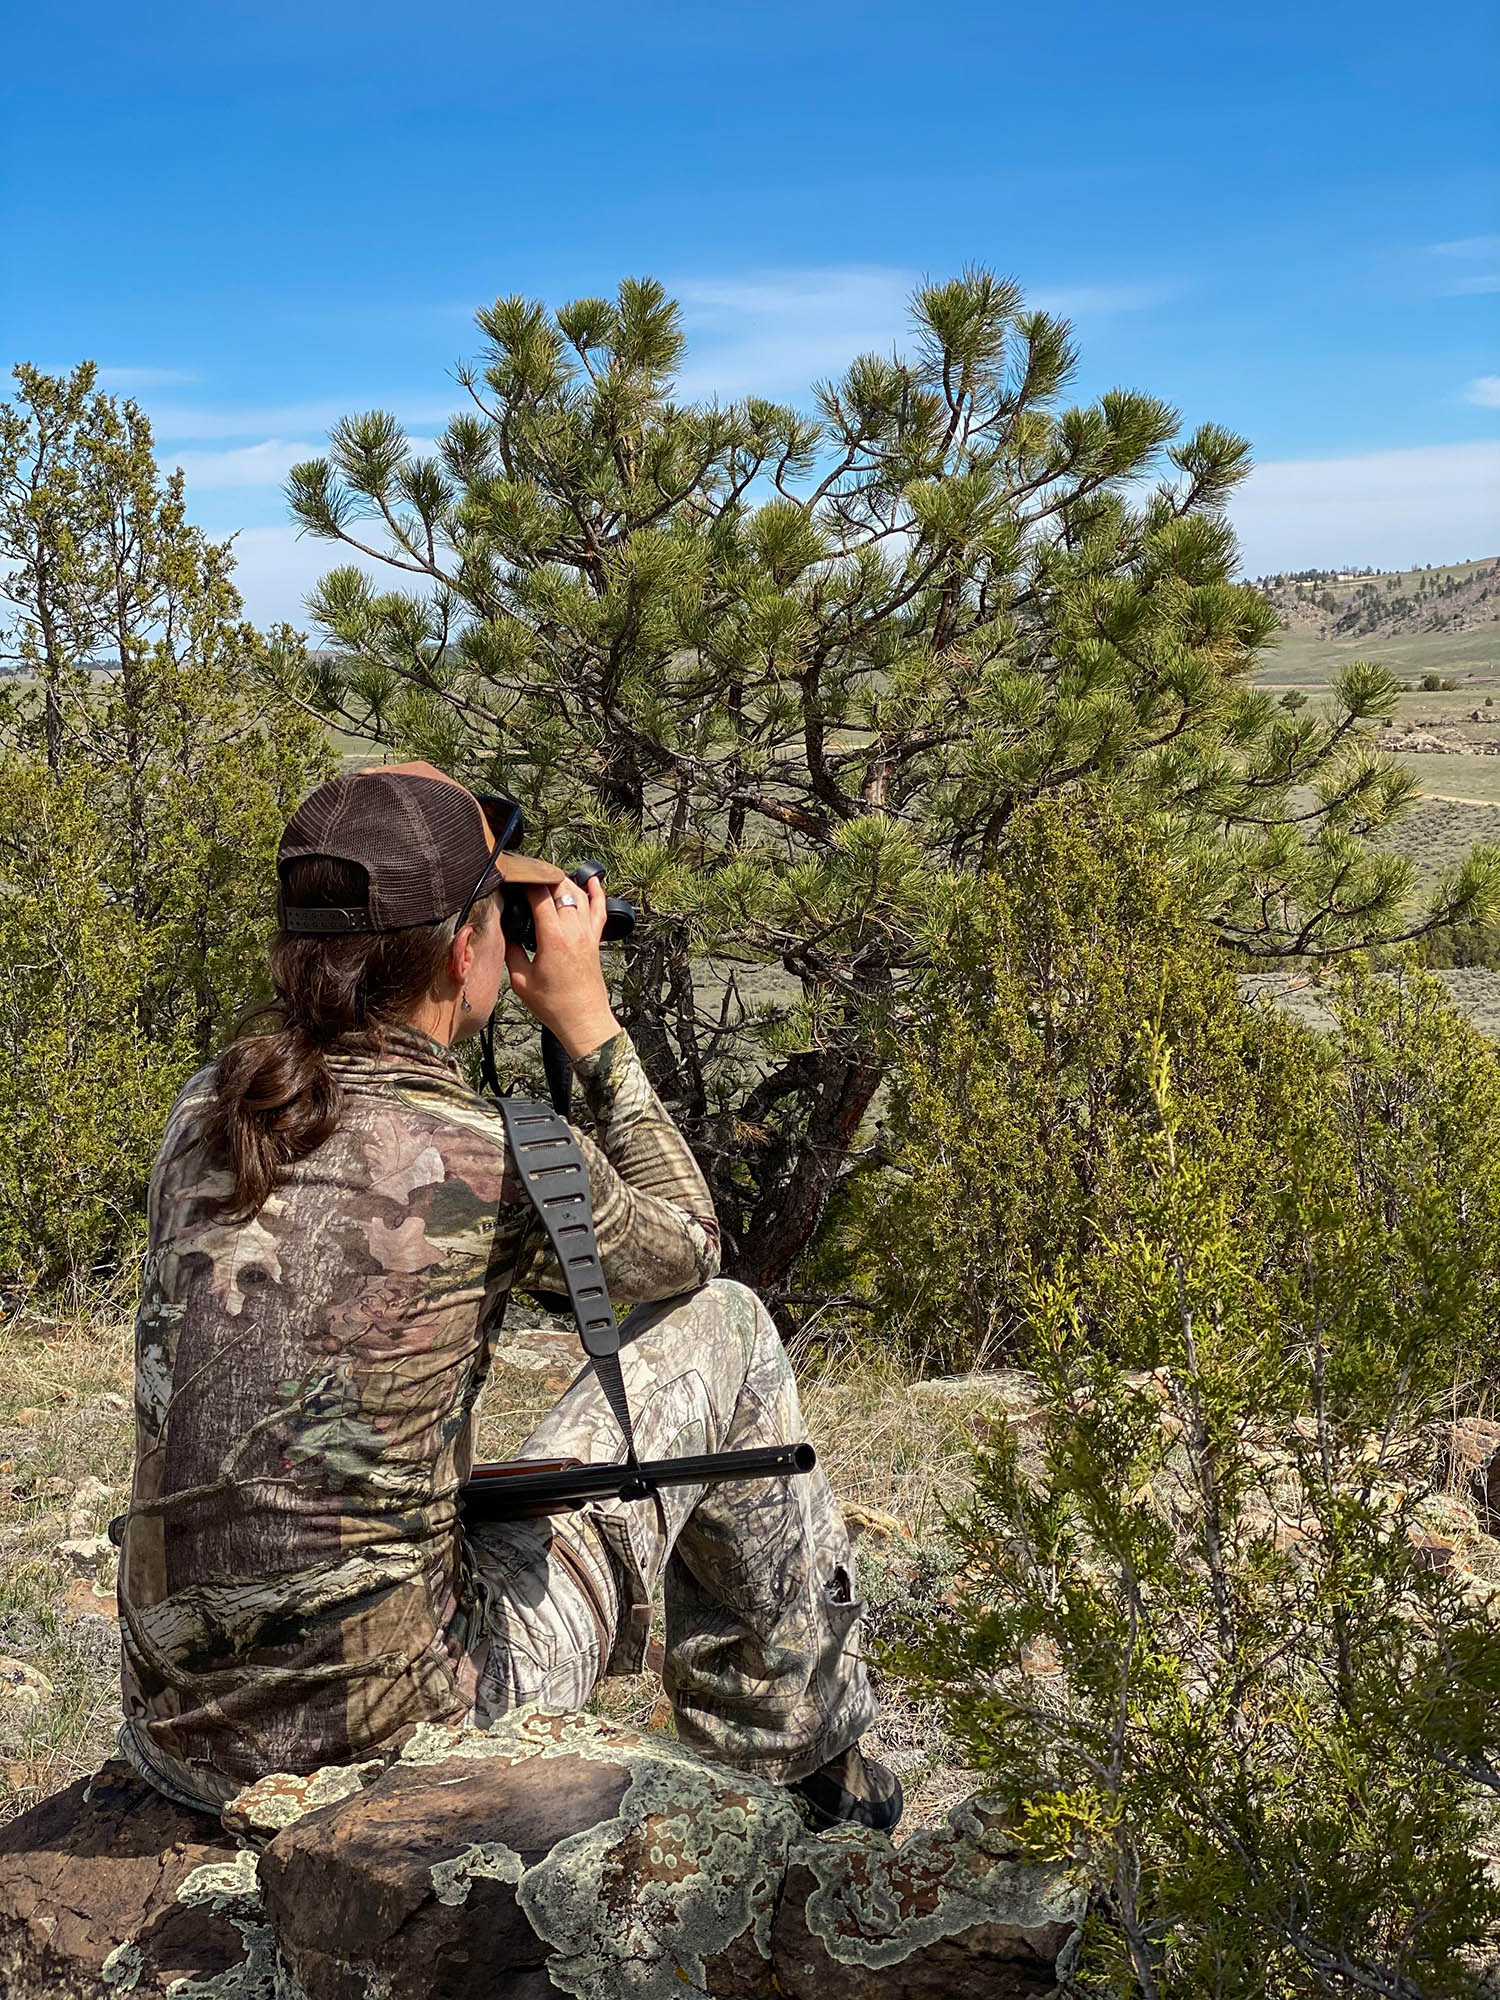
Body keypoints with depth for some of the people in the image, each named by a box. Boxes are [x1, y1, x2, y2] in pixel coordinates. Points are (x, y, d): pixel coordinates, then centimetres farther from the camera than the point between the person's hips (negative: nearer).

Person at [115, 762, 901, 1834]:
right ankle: (804, 1750, 25)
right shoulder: (497, 1160, -17)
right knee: (725, 1326, 7)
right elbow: (686, 1249, 5)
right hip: (402, 1732, -6)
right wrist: (587, 1015, 8)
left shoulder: (205, 1109, -1)